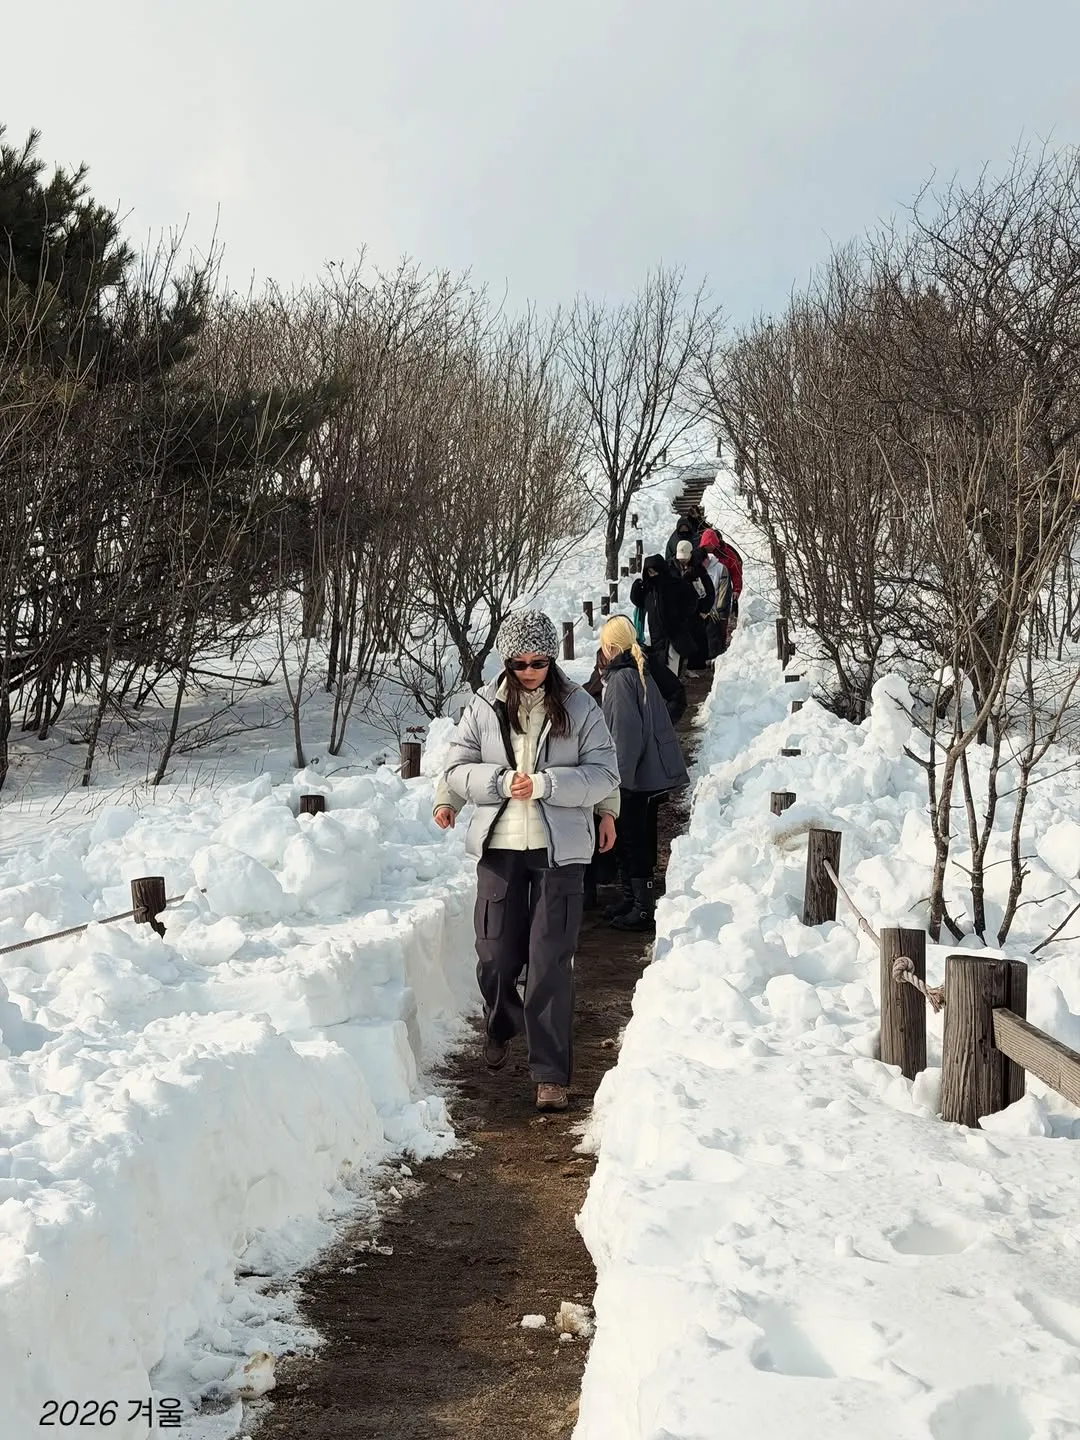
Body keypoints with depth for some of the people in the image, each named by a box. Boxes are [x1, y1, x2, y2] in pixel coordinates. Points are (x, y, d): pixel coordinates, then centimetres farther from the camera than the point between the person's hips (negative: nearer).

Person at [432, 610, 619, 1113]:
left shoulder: (579, 707, -1)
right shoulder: (485, 707, 2)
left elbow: (604, 773, -4)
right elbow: (458, 768, 3)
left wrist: (544, 784, -16)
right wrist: (503, 781, -15)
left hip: (560, 849, -2)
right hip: (499, 845, 2)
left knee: (551, 962, -4)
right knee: (495, 956, 7)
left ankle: (551, 1074, 4)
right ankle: (500, 1026, 40)